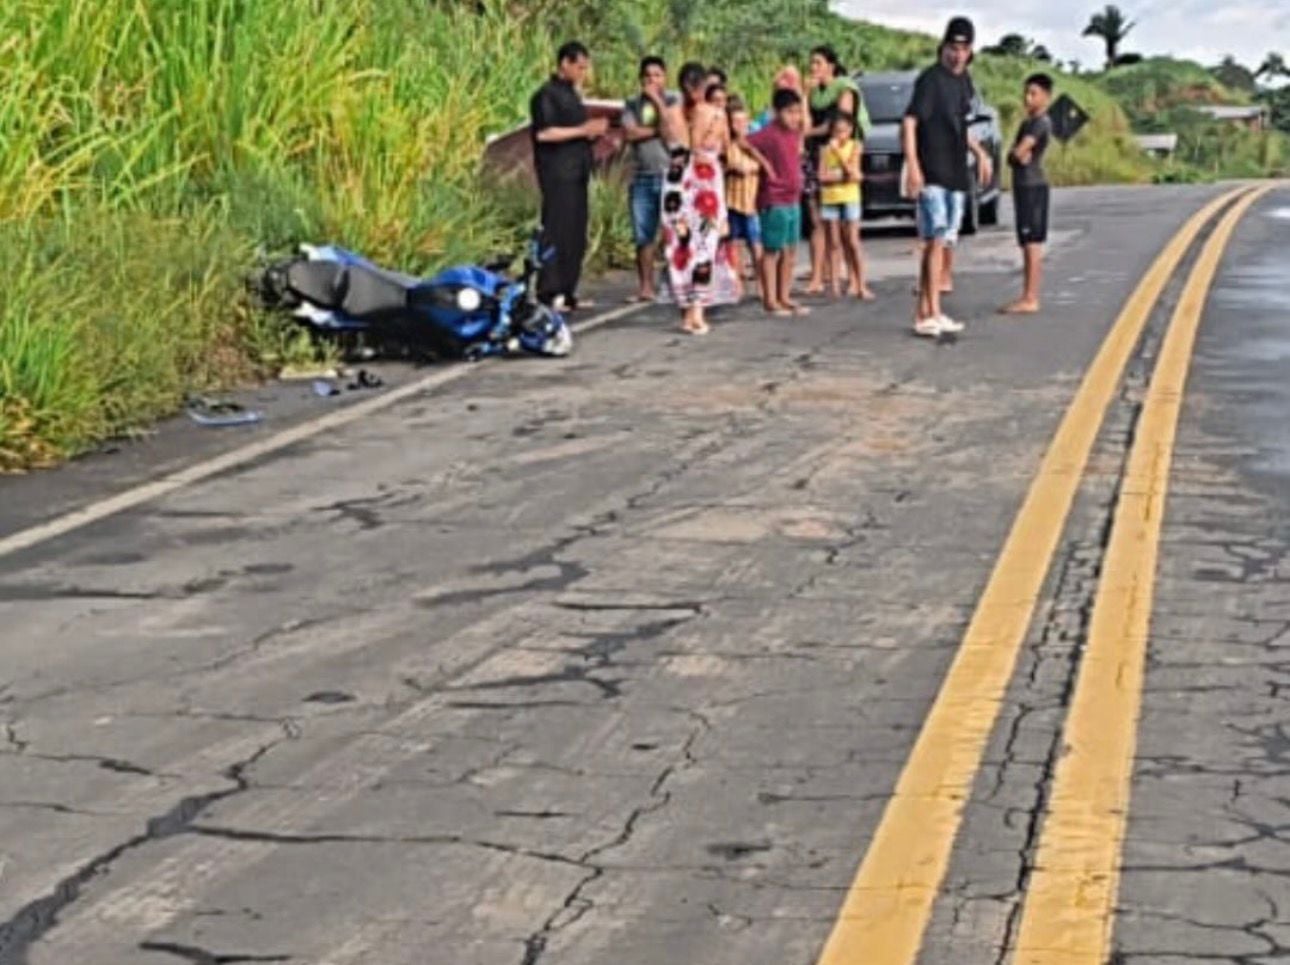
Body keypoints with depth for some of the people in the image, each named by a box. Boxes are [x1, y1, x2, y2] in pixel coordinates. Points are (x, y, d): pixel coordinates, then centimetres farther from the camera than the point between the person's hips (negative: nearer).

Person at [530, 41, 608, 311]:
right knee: (557, 232, -12)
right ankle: (550, 293, -11)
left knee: (576, 235, 7)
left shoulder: (572, 94, 21)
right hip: (558, 174, -9)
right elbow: (543, 133, -18)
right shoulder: (547, 95, -8)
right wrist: (583, 130, -17)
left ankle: (567, 291, 11)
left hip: (576, 172, 9)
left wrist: (594, 130, 11)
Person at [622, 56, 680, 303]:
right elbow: (630, 133, -1)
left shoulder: (674, 100, 5)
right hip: (642, 177, 3)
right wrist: (657, 129, -6)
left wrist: (657, 100, -6)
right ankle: (645, 287, 9)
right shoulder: (632, 104, 14)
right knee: (643, 236, 4)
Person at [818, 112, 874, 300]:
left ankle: (860, 285, -5)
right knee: (834, 244, 4)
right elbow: (822, 176, -5)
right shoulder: (826, 149, 2)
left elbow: (851, 170, -12)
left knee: (853, 242, -5)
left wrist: (837, 151, -15)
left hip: (849, 198, -2)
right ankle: (835, 285, 6)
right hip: (829, 198, 2)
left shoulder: (854, 146, 0)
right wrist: (842, 176, -14)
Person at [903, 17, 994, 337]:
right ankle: (932, 314, -16)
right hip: (932, 175, -8)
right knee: (936, 240, -14)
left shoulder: (964, 81, 13)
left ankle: (924, 313, 14)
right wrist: (912, 166, -27)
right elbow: (909, 122, -19)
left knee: (941, 243, 9)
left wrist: (979, 152, 22)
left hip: (956, 174, 8)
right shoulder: (930, 80, -12)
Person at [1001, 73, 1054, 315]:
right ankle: (1029, 297, 11)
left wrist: (1018, 153, 2)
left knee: (1032, 242, -10)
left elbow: (1019, 152, -19)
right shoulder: (1027, 123, 18)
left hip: (1033, 186, -10)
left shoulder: (1041, 123, -11)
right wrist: (1017, 157, -10)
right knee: (1028, 243, 9)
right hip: (1023, 185, 10)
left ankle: (1030, 299, -12)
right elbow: (1013, 157, 11)